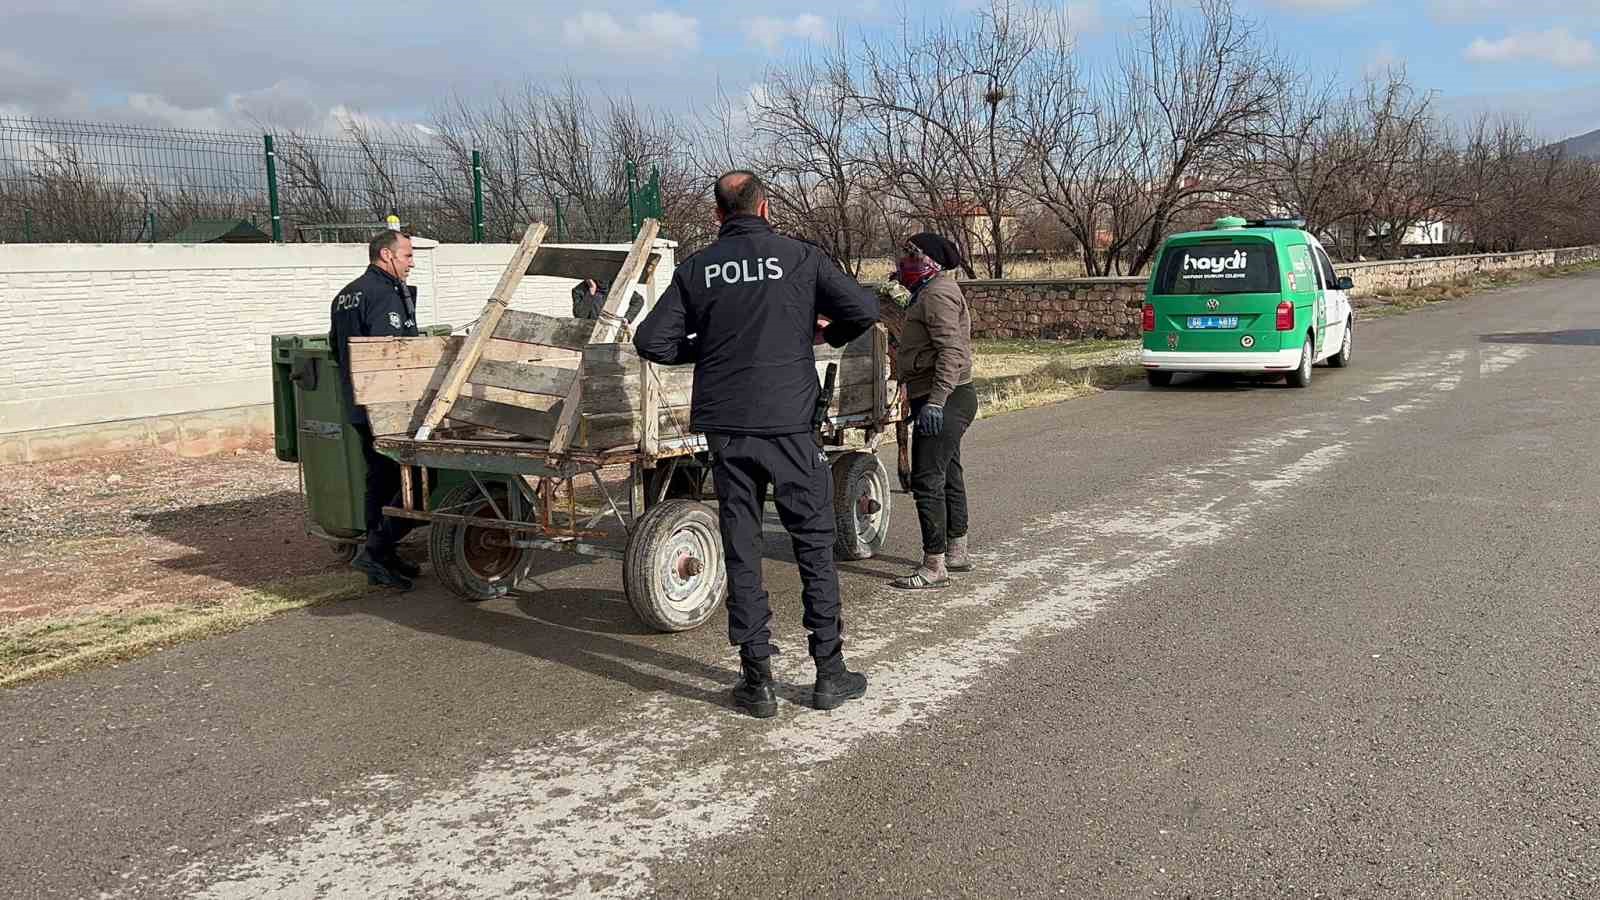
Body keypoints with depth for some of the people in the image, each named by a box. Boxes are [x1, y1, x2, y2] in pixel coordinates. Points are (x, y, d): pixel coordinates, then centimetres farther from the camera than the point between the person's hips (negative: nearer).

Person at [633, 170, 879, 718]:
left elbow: (651, 341, 1)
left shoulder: (697, 268, 5)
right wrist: (829, 333, 16)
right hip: (789, 425, -2)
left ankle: (757, 680, 11)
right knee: (815, 546, 9)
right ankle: (830, 673, 14)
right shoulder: (799, 256, 1)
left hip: (726, 429, 2)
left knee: (741, 553, 8)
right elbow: (865, 309, -4)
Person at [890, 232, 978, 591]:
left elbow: (952, 351, -25)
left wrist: (935, 400, -30)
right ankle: (956, 553, 30)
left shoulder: (937, 294, -15)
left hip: (945, 401, -11)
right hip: (947, 401, 11)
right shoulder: (933, 292, 20)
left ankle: (934, 566, -7)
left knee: (927, 481, -10)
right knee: (949, 477, 18)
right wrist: (928, 399, 27)